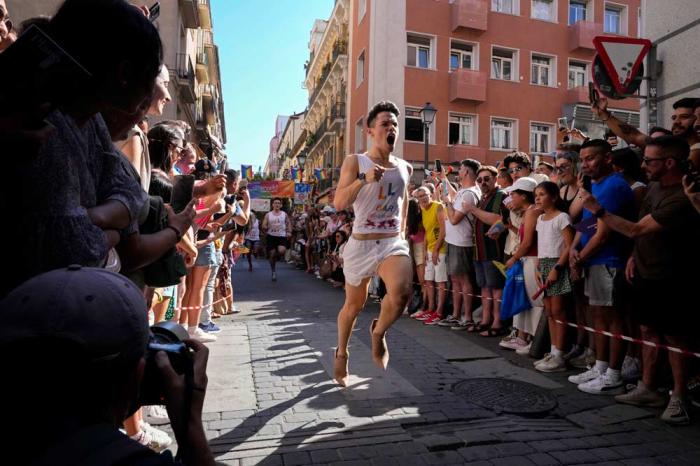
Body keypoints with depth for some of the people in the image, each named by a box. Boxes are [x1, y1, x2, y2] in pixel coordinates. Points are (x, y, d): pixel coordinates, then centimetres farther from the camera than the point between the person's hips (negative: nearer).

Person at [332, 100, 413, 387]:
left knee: (402, 291, -27)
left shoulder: (405, 168, 8)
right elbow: (339, 203, -16)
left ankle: (379, 332, 6)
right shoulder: (355, 162, -5)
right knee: (354, 305, 12)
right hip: (361, 244, -2)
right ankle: (341, 353, 41)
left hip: (393, 243, 2)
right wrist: (364, 179, -28)